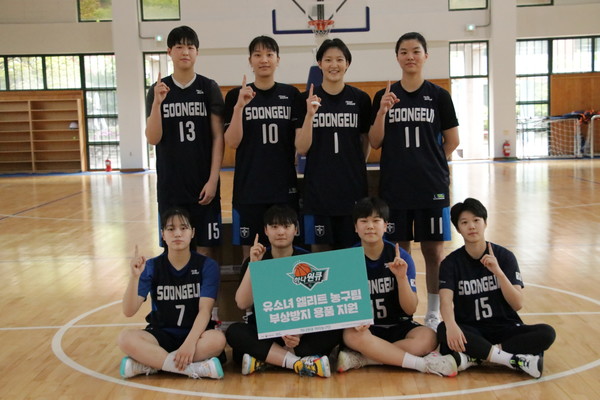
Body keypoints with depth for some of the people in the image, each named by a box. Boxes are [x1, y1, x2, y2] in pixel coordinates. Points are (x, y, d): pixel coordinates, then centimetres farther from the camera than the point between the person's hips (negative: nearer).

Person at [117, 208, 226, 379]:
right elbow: (129, 311, -11)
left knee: (217, 339, -34)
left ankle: (148, 363, -23)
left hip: (195, 334, -1)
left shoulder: (207, 266, -6)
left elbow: (205, 310, -16)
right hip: (161, 334, 1)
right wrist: (135, 276, -27)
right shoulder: (151, 267, -4)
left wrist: (190, 342, -32)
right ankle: (197, 369, -30)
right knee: (126, 338, -28)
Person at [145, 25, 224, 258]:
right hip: (170, 184, 1)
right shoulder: (158, 90, 5)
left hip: (203, 182, -1)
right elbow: (153, 139, -2)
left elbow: (218, 137, -1)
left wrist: (213, 179, -8)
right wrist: (157, 102, -16)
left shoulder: (209, 88, 1)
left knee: (205, 245, 3)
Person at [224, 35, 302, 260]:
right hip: (249, 186, -1)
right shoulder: (236, 96, 2)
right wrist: (239, 106, -16)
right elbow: (232, 142, -5)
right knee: (251, 252, 5)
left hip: (285, 185, 1)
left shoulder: (291, 95, 5)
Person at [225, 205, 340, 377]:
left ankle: (263, 360, -29)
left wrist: (299, 332, -27)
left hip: (302, 331, 0)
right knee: (234, 332, -29)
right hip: (264, 331, 0)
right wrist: (253, 264, -21)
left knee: (334, 331, -28)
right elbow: (242, 304, -12)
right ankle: (299, 362, -33)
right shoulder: (254, 261, 0)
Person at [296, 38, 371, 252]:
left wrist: (356, 168, 4)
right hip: (318, 188, -1)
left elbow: (367, 141, 13)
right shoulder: (307, 99, 0)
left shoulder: (360, 98, 2)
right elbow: (301, 148, -5)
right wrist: (310, 114, -16)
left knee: (352, 249, 6)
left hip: (352, 188, 1)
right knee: (320, 249, 5)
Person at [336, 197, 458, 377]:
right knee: (352, 336, -36)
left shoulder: (401, 257, -5)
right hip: (366, 328, -1)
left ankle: (359, 359, -25)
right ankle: (423, 364, -28)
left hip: (398, 326, 1)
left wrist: (401, 277, -23)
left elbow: (410, 309, -7)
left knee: (428, 337, -30)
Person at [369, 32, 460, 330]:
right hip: (394, 187, 1)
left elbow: (452, 140, 7)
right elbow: (374, 143, 0)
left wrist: (430, 163, 1)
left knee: (433, 250, 6)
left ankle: (433, 313, 20)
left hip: (432, 188, 0)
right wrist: (382, 111, -13)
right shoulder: (384, 96, 4)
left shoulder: (439, 96, 2)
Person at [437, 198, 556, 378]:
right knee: (443, 330, -33)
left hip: (505, 328, 2)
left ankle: (474, 357, -29)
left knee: (547, 333, -25)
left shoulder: (504, 256, 0)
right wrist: (451, 325, -39)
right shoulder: (451, 262, -1)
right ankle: (514, 359, -29)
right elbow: (446, 300, -18)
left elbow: (517, 304, -8)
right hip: (470, 331, -1)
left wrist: (497, 271, -22)